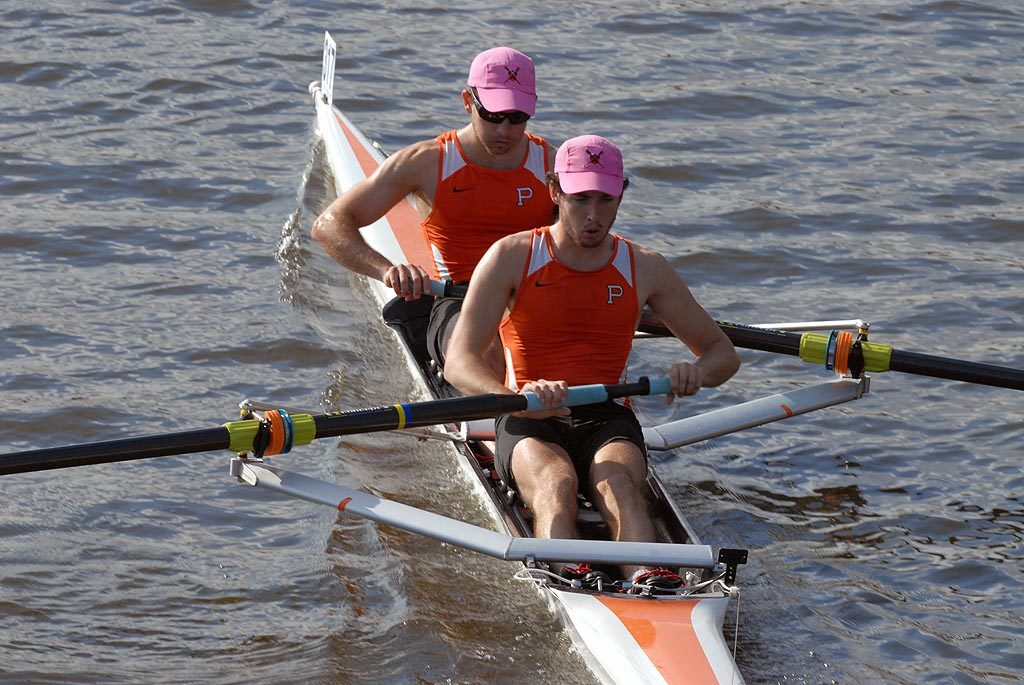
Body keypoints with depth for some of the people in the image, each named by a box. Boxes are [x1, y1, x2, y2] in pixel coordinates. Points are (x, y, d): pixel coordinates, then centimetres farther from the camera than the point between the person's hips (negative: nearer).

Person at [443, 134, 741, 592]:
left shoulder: (645, 269, 9)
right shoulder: (512, 258, 0)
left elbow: (724, 352, 15)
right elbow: (458, 363, -11)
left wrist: (698, 372, -12)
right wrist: (517, 397, -33)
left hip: (608, 421, 2)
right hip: (530, 425, -2)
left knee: (619, 483, -34)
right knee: (555, 484, -36)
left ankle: (649, 581, -63)